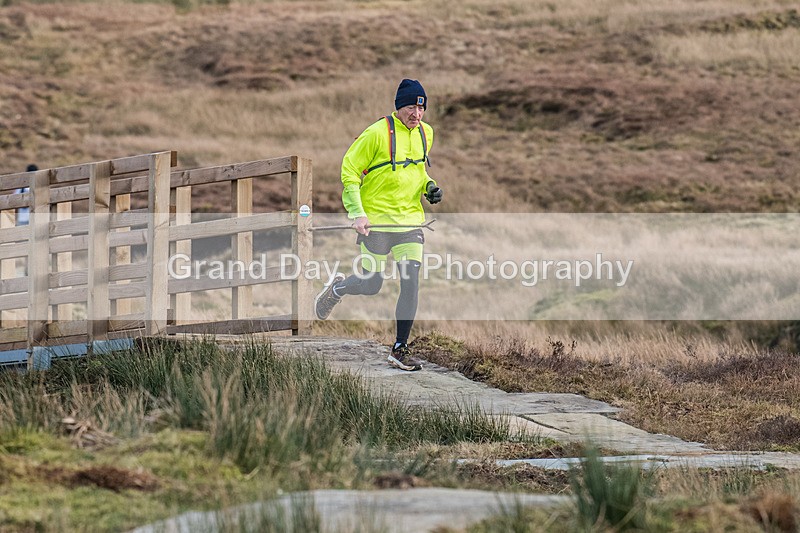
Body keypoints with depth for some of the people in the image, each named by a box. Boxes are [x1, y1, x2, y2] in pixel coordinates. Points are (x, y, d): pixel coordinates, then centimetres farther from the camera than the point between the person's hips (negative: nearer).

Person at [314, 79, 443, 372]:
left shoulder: (425, 134, 8)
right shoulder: (377, 134, -13)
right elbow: (349, 171, -8)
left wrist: (429, 187, 7)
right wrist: (357, 213, -16)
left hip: (411, 219, 5)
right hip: (376, 220, -5)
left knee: (411, 284, -6)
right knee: (371, 285, 1)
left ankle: (400, 349, 3)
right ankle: (336, 287, 36)